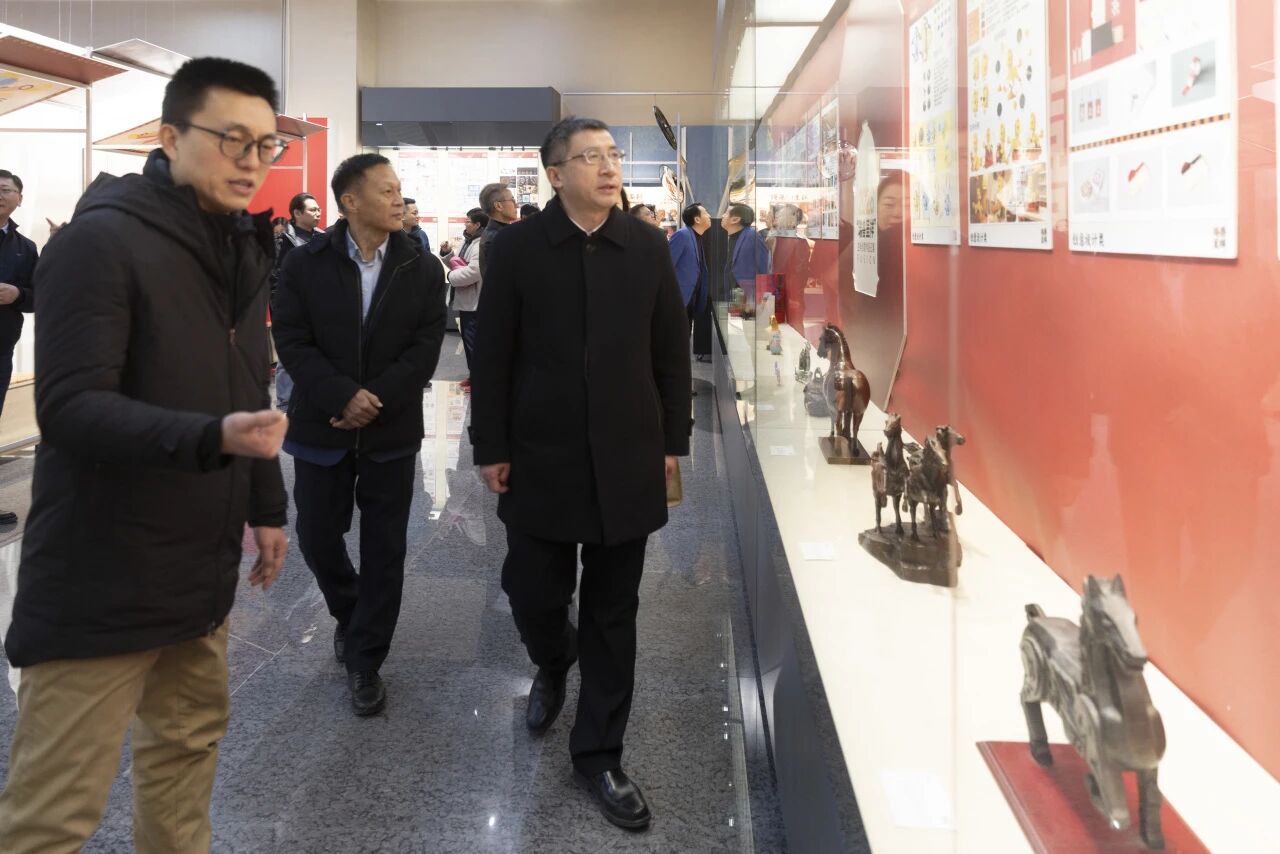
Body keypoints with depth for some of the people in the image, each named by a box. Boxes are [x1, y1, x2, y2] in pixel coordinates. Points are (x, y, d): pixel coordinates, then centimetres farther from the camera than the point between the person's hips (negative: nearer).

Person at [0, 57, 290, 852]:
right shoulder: (101, 240, -16)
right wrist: (211, 438, -36)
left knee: (189, 740, 20)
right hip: (104, 577, -8)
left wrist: (267, 504, 18)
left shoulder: (240, 247, 10)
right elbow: (69, 409, -23)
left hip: (201, 565, 8)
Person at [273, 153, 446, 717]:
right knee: (317, 538, 10)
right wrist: (343, 396, -21)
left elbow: (425, 348, -6)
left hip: (391, 431, 0)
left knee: (384, 551, 4)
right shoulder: (306, 265, -2)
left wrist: (375, 400, -17)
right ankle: (350, 615, 40)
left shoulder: (423, 269, -1)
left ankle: (365, 662, 18)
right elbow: (291, 341, -8)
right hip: (322, 427, 1)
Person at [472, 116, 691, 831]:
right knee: (533, 595, 6)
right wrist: (490, 447, -1)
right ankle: (554, 662, 43)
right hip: (540, 458, -1)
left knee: (613, 615, 8)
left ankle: (599, 754, 23)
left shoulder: (649, 247, 1)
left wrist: (673, 441, 5)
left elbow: (672, 350, 6)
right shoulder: (517, 247, -3)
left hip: (626, 462, 1)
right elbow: (493, 355, 0)